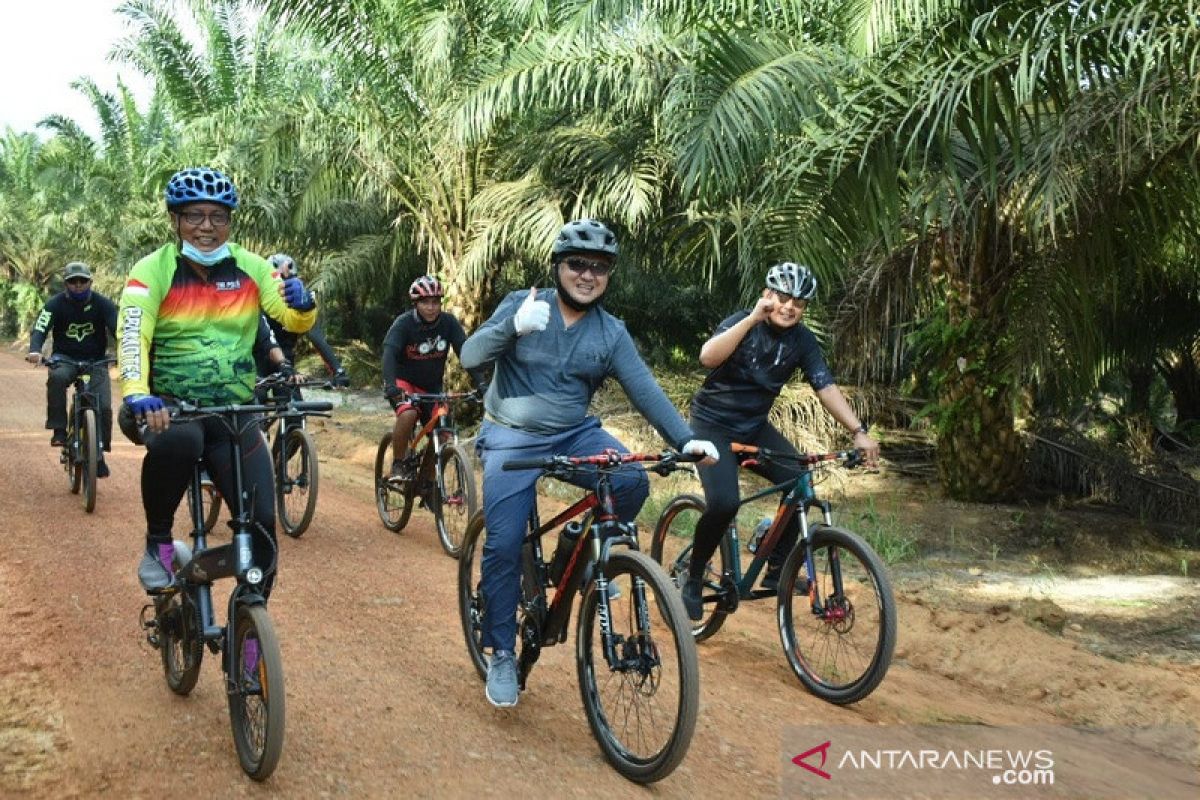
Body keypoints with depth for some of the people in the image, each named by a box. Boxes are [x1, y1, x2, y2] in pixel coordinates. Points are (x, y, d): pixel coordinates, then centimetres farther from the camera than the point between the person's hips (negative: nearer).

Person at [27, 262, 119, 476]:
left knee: (104, 406, -16)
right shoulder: (56, 304, -8)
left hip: (96, 360, 0)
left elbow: (119, 329, -17)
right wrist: (35, 350, -42)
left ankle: (99, 453, 2)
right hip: (65, 358, 0)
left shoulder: (102, 304, -7)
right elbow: (40, 328, -20)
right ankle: (59, 431, -24)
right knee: (57, 378, -36)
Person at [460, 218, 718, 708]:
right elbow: (470, 357, -16)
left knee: (632, 482, -25)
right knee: (504, 544, -12)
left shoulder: (612, 333, 1)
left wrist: (685, 439, -21)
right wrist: (514, 325, -34)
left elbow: (644, 389, -7)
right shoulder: (521, 304, -6)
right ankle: (501, 655, 5)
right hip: (512, 438, -2)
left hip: (575, 434, 2)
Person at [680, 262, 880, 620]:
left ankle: (775, 570, 1)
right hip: (712, 424, -5)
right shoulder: (743, 323, -14)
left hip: (754, 428, 5)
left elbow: (826, 387, -10)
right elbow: (708, 357, -33)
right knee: (724, 503, -26)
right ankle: (693, 578, -3)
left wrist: (859, 431, -21)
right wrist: (754, 318, -36)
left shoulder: (802, 340, -3)